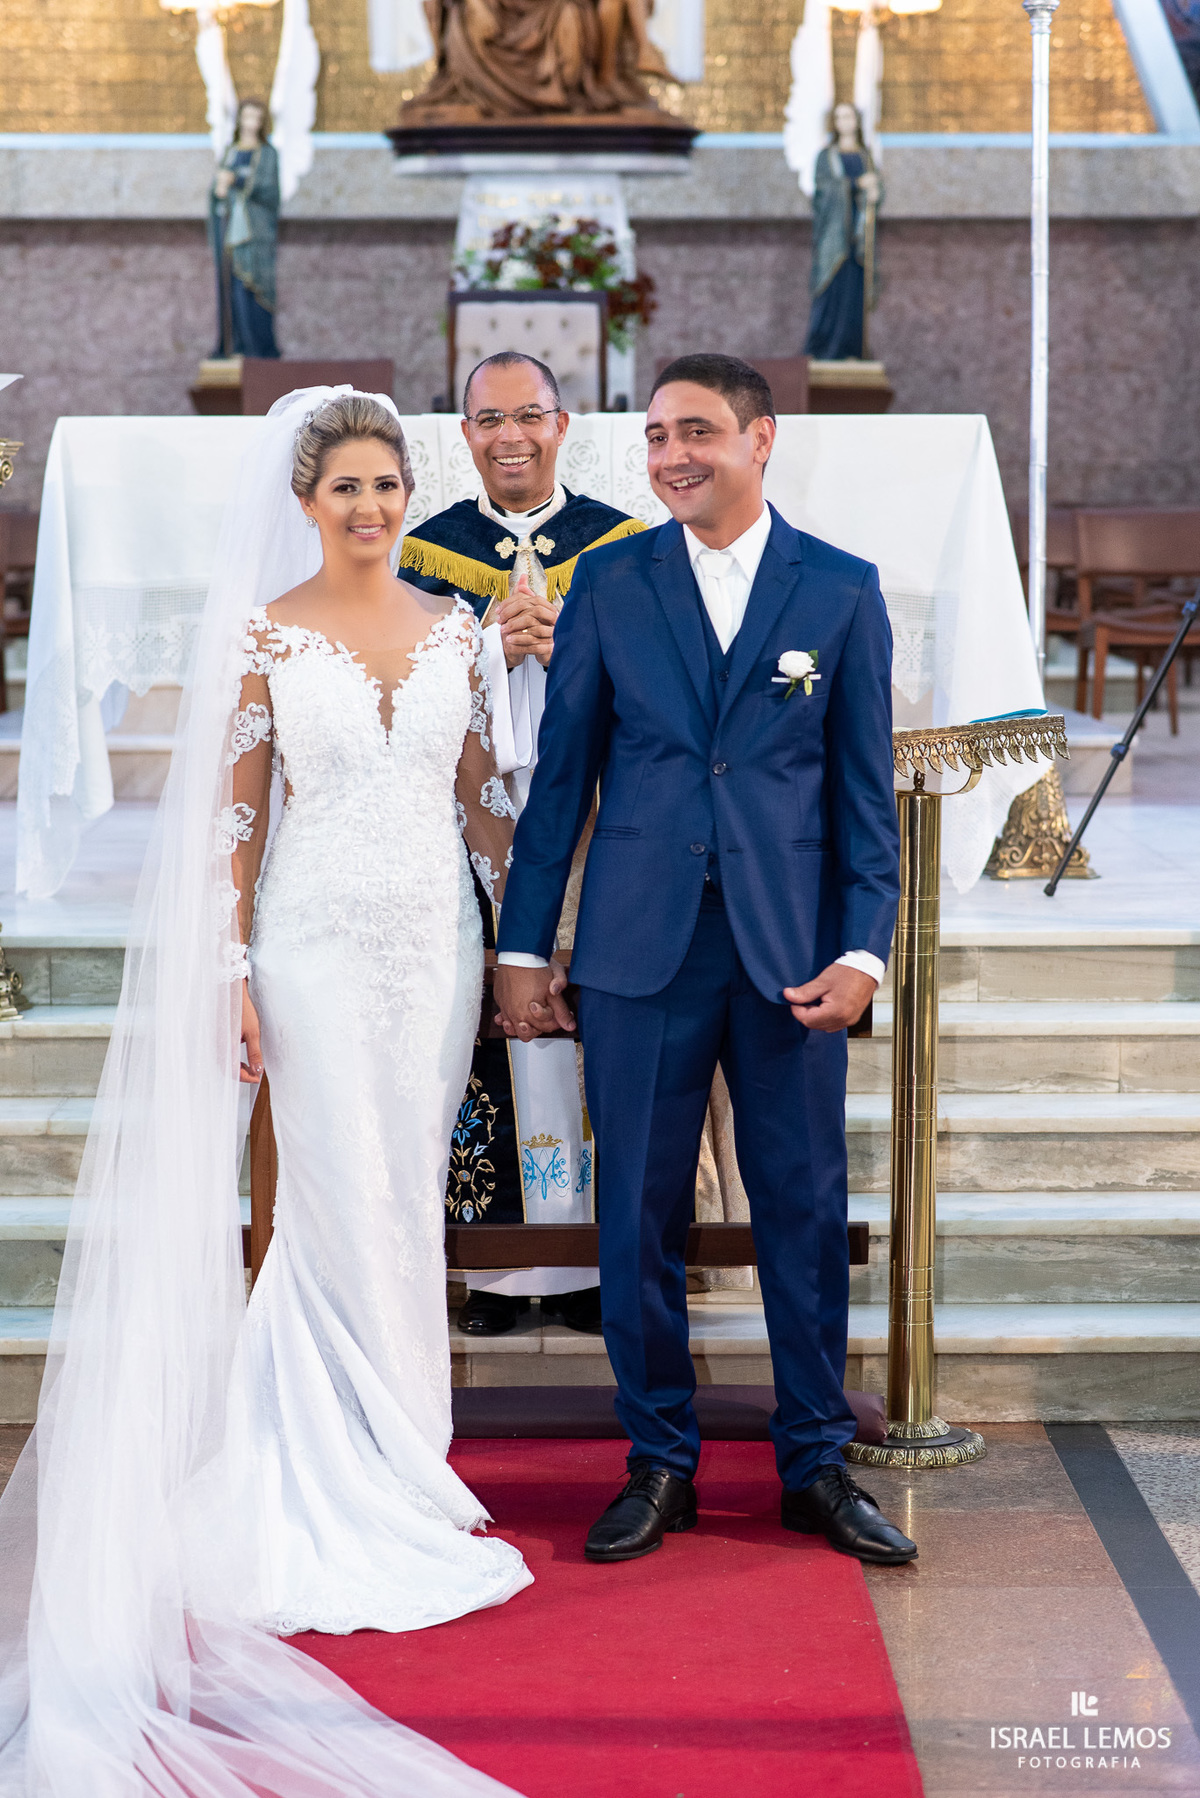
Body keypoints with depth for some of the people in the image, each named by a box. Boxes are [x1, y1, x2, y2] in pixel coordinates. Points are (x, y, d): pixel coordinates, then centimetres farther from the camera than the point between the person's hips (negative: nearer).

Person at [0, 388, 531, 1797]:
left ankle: (395, 1466, 20)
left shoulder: (453, 630, 8)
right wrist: (231, 978, -7)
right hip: (320, 944, -3)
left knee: (406, 1205, 8)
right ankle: (363, 1489, 7)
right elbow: (235, 814, -2)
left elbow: (481, 796, 12)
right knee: (349, 1206, -3)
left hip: (435, 941, 3)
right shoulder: (265, 636, -2)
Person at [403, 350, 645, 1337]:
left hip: (595, 836, 0)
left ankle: (592, 1263, 10)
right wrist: (493, 645, -11)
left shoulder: (625, 544, 7)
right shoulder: (427, 551, 8)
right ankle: (497, 1265, 9)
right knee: (488, 1036, 0)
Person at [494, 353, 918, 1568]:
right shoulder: (608, 583, 5)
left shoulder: (842, 590, 4)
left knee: (806, 1209, 5)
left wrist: (861, 948, -5)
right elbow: (561, 772, 6)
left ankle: (816, 1465, 19)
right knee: (641, 1214, 5)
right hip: (640, 947, 1)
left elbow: (866, 786, 4)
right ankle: (659, 1464, 18)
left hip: (790, 948, 0)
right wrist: (522, 946, 4)